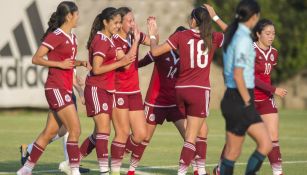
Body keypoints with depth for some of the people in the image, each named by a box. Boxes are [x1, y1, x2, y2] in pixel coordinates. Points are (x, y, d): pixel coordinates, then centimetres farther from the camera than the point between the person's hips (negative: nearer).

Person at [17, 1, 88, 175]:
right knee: (75, 129, -13)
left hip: (66, 89, 9)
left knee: (50, 132, 10)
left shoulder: (72, 38, 14)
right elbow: (36, 59, -12)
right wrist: (60, 64, -19)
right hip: (56, 88, -9)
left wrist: (80, 63, 8)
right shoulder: (55, 36, -11)